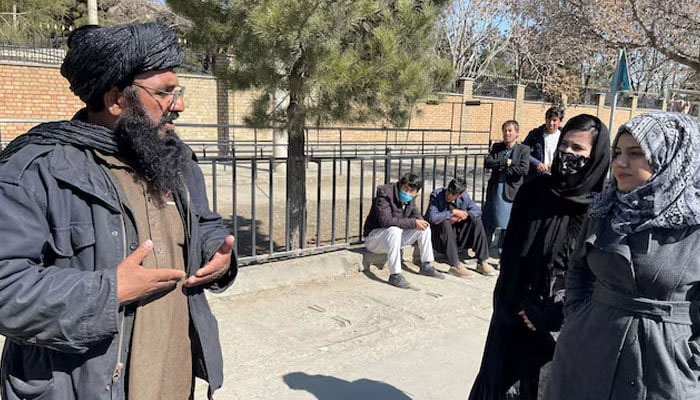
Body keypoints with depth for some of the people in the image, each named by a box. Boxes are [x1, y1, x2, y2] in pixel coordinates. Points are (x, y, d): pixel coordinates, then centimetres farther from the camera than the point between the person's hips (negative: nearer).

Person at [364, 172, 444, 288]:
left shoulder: (410, 199, 0)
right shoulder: (385, 194, -24)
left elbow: (417, 216, 11)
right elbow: (385, 220, -34)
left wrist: (419, 221, -16)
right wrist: (413, 222, -30)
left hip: (394, 234, 8)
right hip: (374, 235, -8)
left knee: (424, 227, -1)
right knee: (394, 230, -38)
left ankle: (426, 266, 9)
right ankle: (395, 275, -34)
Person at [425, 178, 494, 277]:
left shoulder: (463, 196, -3)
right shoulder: (436, 195, -17)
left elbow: (477, 211, 2)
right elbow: (432, 217, -30)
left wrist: (464, 215, -17)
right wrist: (453, 212, -27)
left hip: (457, 237, 5)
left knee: (476, 220, -12)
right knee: (445, 223, -34)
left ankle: (482, 263, -11)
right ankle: (455, 265, -32)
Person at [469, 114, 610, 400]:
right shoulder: (533, 190, -2)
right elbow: (510, 251, 1)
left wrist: (551, 316, -11)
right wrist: (514, 303, -6)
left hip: (562, 320, -2)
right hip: (514, 310, 2)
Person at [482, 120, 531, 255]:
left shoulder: (524, 149, -2)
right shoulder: (496, 147, 8)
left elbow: (523, 169, -15)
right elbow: (487, 163, -6)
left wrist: (501, 168, -11)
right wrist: (506, 162, -14)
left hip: (512, 192, -3)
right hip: (494, 190, 3)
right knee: (488, 223, 11)